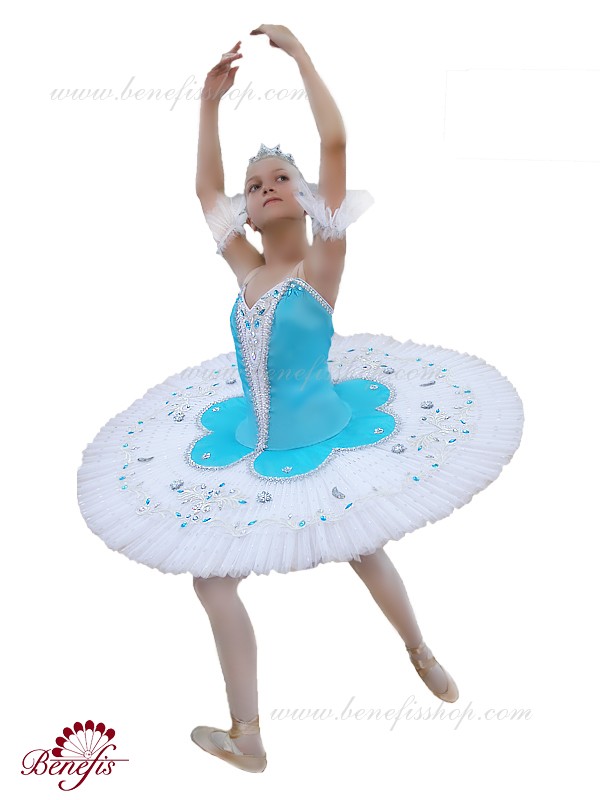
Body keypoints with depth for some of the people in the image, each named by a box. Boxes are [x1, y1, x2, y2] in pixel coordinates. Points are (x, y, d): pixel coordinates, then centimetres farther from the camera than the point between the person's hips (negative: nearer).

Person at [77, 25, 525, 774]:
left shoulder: (321, 264, -15)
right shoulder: (248, 270, -2)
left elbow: (336, 142, -22)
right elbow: (205, 188, 8)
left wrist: (298, 52, -15)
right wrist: (210, 101, 7)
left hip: (324, 441, -6)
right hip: (252, 447, 6)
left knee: (361, 551, 11)